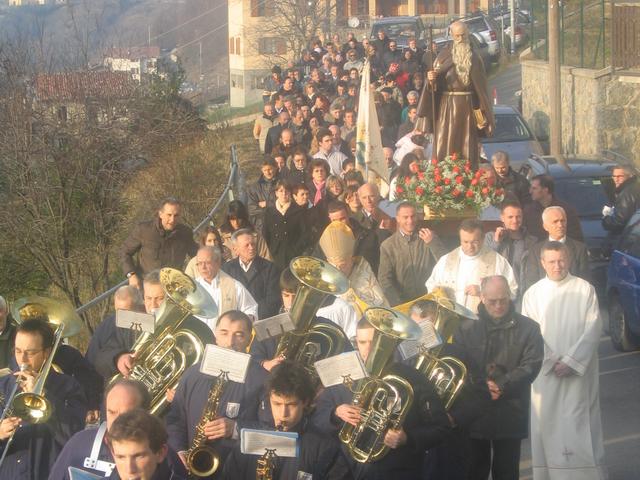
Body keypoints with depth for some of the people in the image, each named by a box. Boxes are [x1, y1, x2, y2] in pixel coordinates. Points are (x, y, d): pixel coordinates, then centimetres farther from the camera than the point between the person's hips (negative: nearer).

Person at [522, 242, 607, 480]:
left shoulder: (585, 289, 1)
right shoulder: (533, 293, 7)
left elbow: (593, 328, -4)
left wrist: (571, 361, -12)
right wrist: (551, 362, -9)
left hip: (579, 371, -2)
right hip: (545, 372, 2)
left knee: (579, 426, -5)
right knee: (547, 425, 1)